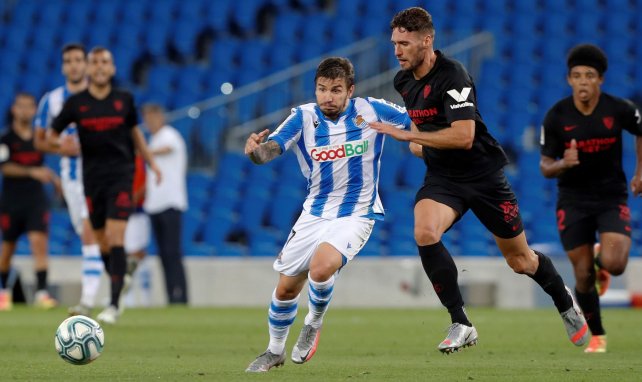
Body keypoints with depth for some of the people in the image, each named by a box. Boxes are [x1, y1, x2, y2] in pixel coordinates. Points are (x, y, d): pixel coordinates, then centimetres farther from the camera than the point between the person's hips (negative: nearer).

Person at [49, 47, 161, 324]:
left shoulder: (124, 100, 4)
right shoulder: (76, 103, 2)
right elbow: (52, 133, 9)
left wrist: (151, 162, 20)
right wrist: (60, 144, -13)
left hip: (120, 175, -2)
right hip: (92, 177, 2)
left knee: (115, 239, -15)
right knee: (103, 242, 7)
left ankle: (114, 305, -18)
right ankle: (120, 285, 30)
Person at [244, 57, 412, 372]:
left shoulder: (371, 111, -11)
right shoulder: (303, 117, -9)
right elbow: (269, 151, -23)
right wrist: (255, 151, -45)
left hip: (356, 214, -3)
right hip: (315, 213, 3)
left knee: (321, 268, -29)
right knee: (286, 288, 7)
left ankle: (314, 323, 1)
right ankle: (275, 350, 34)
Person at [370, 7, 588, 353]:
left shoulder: (452, 75, -22)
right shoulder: (403, 81, 3)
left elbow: (463, 136, -32)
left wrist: (407, 135, -31)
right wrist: (417, 143, 5)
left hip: (483, 175, -5)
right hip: (441, 178, 5)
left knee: (520, 261, 8)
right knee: (425, 233, -27)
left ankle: (565, 302, 41)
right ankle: (461, 325, -19)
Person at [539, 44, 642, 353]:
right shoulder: (556, 117, -9)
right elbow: (545, 167, -5)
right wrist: (563, 164, -27)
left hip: (612, 197, 0)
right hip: (573, 200, 1)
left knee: (614, 264, -22)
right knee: (584, 276, 0)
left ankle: (602, 260, 18)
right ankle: (597, 336, 22)